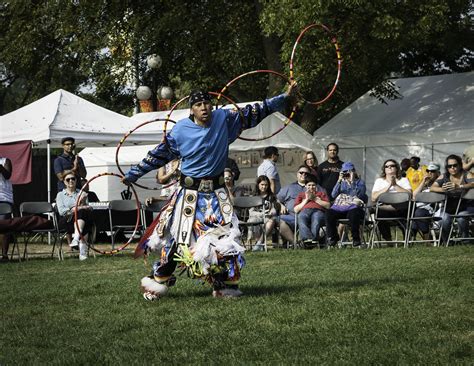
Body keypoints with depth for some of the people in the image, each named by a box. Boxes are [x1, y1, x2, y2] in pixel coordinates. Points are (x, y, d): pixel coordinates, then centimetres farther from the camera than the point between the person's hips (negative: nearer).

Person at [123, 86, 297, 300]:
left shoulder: (224, 119, -2)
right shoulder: (181, 130, -6)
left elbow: (254, 113, 5)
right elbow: (159, 155, 4)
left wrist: (285, 98, 4)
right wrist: (132, 175, 8)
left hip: (216, 193, 2)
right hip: (189, 193, -2)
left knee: (224, 237, -3)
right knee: (176, 237, -1)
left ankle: (226, 286, 5)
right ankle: (158, 282, 9)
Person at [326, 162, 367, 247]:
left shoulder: (360, 182, 14)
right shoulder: (341, 182, 23)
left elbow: (358, 194, -6)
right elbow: (333, 195, 7)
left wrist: (352, 181, -10)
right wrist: (339, 181, -2)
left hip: (353, 207, -3)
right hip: (339, 207, 3)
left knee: (353, 214, -39)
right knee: (329, 213, -29)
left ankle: (356, 238, -22)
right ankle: (332, 237, -14)